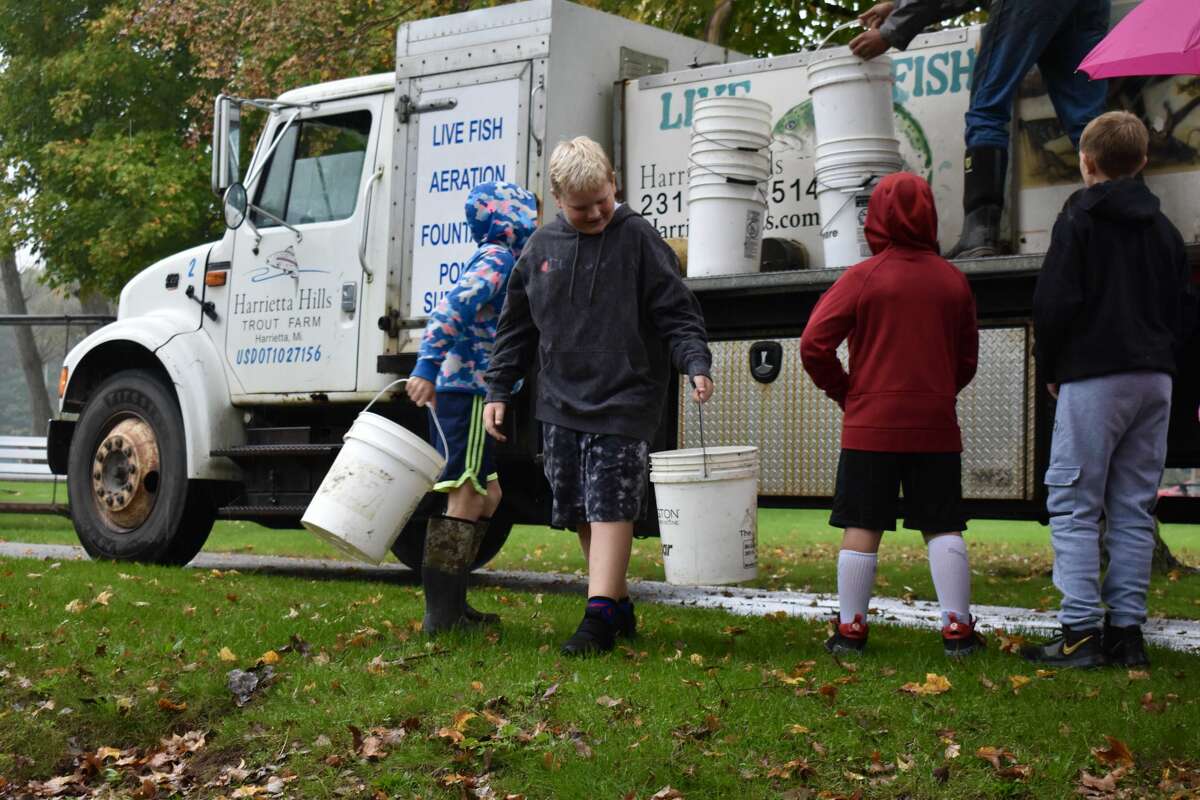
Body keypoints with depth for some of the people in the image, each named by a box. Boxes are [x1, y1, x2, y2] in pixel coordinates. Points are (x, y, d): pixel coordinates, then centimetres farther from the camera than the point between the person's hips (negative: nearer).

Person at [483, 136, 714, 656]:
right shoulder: (542, 246, 10)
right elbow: (517, 326, 18)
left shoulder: (638, 238, -3)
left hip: (622, 403, -5)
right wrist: (498, 390, 14)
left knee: (610, 508, -11)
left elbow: (677, 313, -5)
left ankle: (599, 618, -11)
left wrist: (696, 364, -21)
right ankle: (619, 606, 20)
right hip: (561, 404, 5)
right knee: (580, 513, 8)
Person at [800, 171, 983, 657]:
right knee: (943, 527, 6)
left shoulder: (862, 277, -5)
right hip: (936, 427, 2)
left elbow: (814, 344, -9)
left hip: (870, 426, -2)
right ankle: (957, 628, 4)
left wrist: (844, 392, 4)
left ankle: (850, 629, 7)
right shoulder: (953, 280, 5)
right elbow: (968, 359, 13)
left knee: (861, 529, 3)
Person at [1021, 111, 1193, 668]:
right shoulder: (1164, 229, 14)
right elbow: (1182, 312, 15)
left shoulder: (1079, 219, -6)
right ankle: (1126, 630, 7)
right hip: (1155, 379, 6)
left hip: (1093, 377, -6)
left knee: (1074, 506, -4)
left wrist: (1049, 369, 1)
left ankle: (1081, 631, -9)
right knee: (1134, 508, 8)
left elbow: (1054, 302, -12)